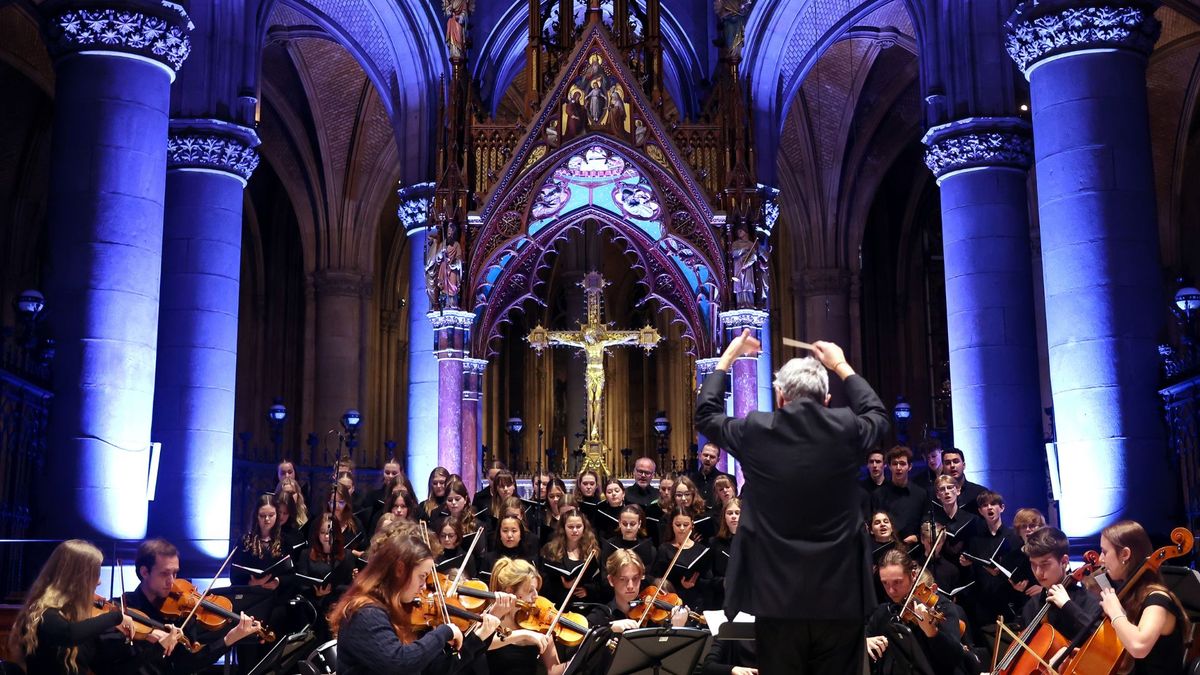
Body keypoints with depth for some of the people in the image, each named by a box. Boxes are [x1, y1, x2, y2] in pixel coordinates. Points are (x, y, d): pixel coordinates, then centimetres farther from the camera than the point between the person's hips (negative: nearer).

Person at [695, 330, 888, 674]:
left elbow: (705, 415, 15)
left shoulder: (755, 430, -6)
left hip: (778, 598, -1)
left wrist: (727, 357, 25)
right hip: (841, 598, 1)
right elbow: (878, 415, 22)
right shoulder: (845, 428, -3)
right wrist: (840, 365, 30)